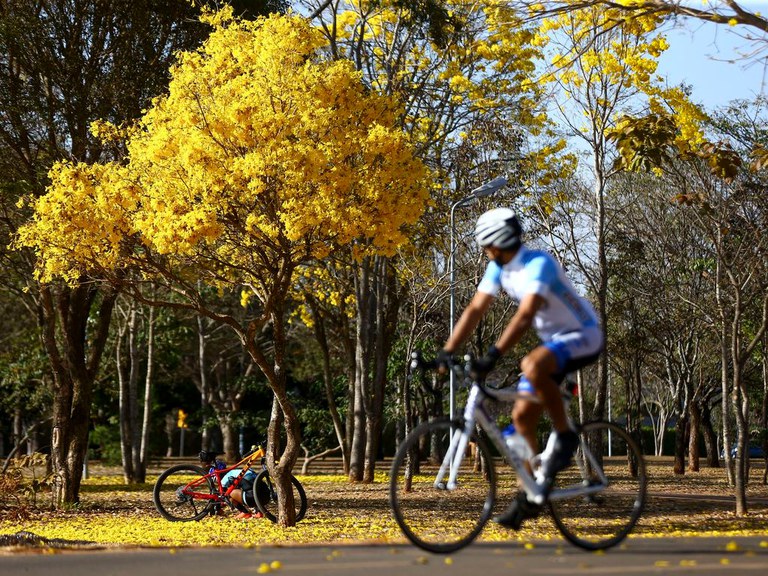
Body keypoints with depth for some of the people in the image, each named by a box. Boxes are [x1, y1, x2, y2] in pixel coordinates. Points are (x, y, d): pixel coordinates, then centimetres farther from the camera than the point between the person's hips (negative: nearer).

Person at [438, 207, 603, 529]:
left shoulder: (539, 264, -27)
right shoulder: (499, 268, -2)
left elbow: (525, 316, -37)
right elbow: (475, 310, -4)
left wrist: (493, 355, -45)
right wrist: (447, 351, -14)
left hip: (582, 337, -9)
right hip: (553, 340, 9)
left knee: (533, 366, -37)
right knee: (522, 415, 0)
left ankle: (564, 436, -18)